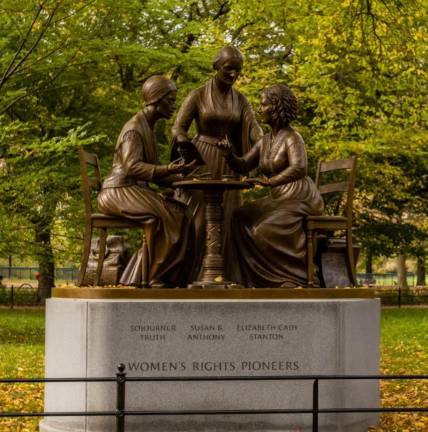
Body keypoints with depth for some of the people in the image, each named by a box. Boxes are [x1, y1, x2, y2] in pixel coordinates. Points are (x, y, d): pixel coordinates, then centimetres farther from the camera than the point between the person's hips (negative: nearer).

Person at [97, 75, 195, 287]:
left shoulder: (148, 127, 19)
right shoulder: (134, 128, -11)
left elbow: (150, 170, 19)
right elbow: (131, 166, -25)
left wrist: (177, 176, 6)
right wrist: (166, 170, -34)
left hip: (135, 191, 9)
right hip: (119, 192, -9)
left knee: (179, 215, -10)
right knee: (167, 216, -26)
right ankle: (156, 276, -16)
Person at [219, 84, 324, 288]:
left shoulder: (292, 138, -14)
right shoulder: (265, 141, 12)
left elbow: (299, 169, -30)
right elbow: (243, 166, 12)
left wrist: (269, 182, -38)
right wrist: (229, 155, -8)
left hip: (300, 199, -9)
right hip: (279, 199, 9)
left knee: (266, 229, -26)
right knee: (241, 219, -5)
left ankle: (294, 277, -12)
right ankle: (253, 278, -2)